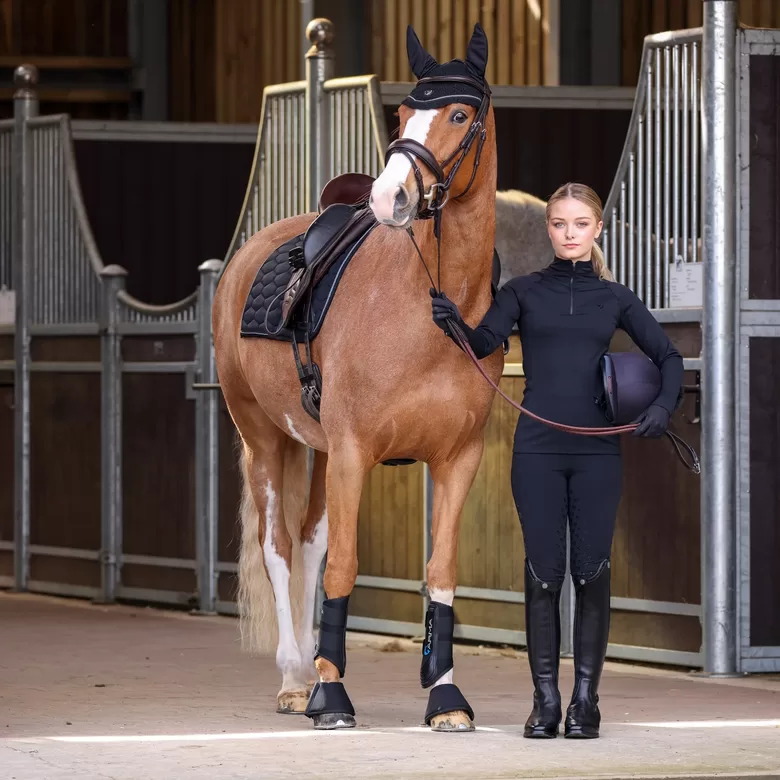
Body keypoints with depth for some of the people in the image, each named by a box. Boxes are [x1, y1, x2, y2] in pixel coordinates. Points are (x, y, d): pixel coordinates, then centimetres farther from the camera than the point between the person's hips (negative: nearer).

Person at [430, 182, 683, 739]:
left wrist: (664, 405, -11)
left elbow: (668, 356, 8)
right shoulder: (524, 292, 8)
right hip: (538, 450, 0)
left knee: (592, 570, 0)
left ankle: (586, 699, 7)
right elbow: (484, 343, -7)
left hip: (597, 451, 0)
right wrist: (453, 322, -27)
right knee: (544, 573, -1)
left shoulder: (615, 298, 10)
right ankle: (545, 699, 5)